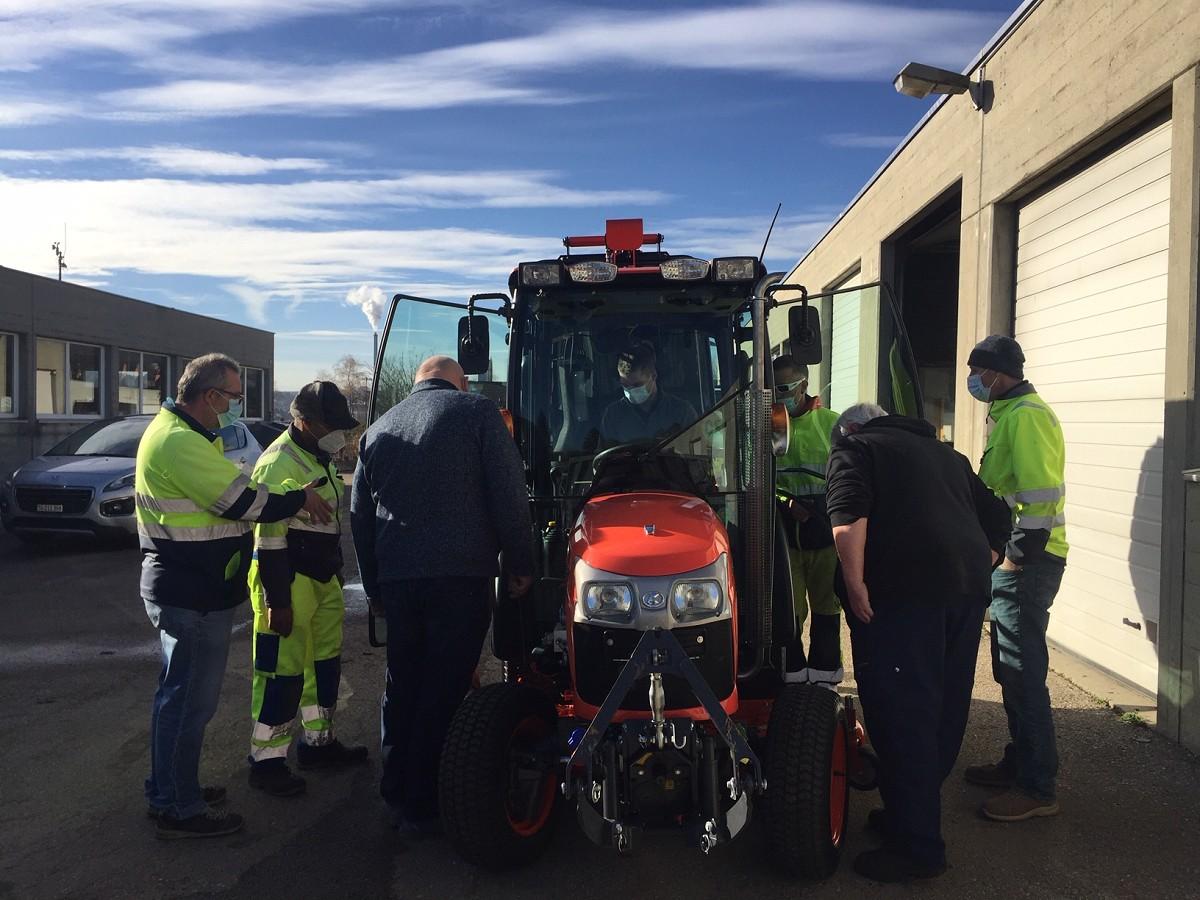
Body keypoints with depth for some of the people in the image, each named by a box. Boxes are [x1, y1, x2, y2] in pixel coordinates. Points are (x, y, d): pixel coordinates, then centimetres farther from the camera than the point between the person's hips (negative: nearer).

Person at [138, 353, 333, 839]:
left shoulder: (180, 432, 14)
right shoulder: (181, 443, -21)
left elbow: (227, 491, 14)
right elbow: (242, 501, -22)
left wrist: (291, 497, 2)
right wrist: (300, 499, -8)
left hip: (184, 588, 11)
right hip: (192, 594, -11)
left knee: (180, 692, 21)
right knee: (190, 698, -1)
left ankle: (168, 790, 35)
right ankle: (179, 809, 11)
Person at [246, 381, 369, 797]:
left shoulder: (320, 459, 13)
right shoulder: (279, 463, -18)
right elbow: (269, 539, -21)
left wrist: (334, 574, 22)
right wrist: (277, 602, -21)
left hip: (322, 579, 10)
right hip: (289, 581, -10)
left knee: (325, 664, 17)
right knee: (282, 673, -2)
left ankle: (319, 741, 31)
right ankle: (266, 760, 10)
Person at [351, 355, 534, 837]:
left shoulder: (378, 429, 15)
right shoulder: (477, 411, 0)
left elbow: (359, 514, 17)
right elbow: (509, 492, -8)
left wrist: (373, 584, 24)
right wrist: (520, 563, 0)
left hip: (395, 577, 5)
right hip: (460, 573, -5)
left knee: (402, 685, 17)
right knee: (442, 691, 2)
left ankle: (396, 793, 27)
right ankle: (422, 807, 8)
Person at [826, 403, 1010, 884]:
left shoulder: (853, 448, 9)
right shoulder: (946, 453, 29)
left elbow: (848, 514, -11)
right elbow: (996, 515, 26)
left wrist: (855, 583, -12)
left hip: (903, 591, -7)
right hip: (968, 588, 8)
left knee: (902, 713, -2)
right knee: (945, 708, 17)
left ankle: (917, 848, 4)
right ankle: (914, 812, 32)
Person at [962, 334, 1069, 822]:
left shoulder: (1025, 415, -15)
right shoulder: (1011, 413, 19)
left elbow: (1040, 492, -23)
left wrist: (1019, 553, -21)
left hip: (1026, 561, -11)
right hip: (1014, 558, 11)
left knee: (1023, 670, -6)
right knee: (1011, 668, 17)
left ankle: (1037, 789, 2)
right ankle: (1020, 763, 28)